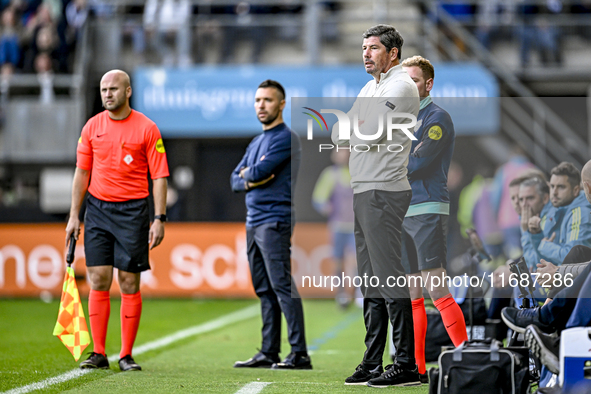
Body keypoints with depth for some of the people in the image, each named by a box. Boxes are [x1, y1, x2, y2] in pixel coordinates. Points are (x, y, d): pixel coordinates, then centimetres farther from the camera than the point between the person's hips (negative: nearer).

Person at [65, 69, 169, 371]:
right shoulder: (92, 127, 7)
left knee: (130, 284, -2)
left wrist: (159, 219, -10)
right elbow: (82, 172, 12)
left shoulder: (146, 128, -3)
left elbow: (159, 176, -3)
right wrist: (74, 216, 8)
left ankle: (126, 355, 4)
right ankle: (98, 353, 5)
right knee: (98, 281, -1)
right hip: (97, 209, 3)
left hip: (132, 210, -3)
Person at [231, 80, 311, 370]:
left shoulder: (286, 138, -7)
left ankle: (299, 354, -14)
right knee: (264, 291, 9)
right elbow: (235, 180, 16)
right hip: (253, 223, 9)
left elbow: (259, 171, -16)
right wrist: (249, 182, -6)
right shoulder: (256, 143, 22)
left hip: (274, 221, -9)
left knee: (282, 286, -13)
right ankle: (269, 353, 12)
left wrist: (248, 173, 6)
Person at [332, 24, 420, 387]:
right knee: (371, 280, 10)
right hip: (364, 190, 10)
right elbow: (339, 135, 18)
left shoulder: (401, 87, -8)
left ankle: (407, 364, -12)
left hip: (384, 190, -10)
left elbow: (370, 134, -17)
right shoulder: (370, 88, 22)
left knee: (389, 276, -12)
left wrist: (353, 130, 3)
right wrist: (357, 129, 0)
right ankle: (373, 363, 13)